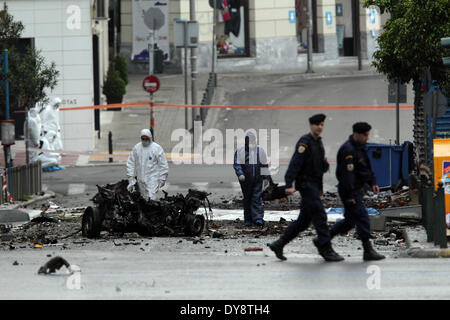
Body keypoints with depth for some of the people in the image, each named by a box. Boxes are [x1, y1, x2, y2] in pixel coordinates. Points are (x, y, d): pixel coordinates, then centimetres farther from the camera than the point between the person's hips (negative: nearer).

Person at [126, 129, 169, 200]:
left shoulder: (157, 148, -4)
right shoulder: (136, 148, 6)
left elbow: (163, 165, 0)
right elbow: (130, 163, 11)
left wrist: (162, 179, -2)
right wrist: (131, 178, 5)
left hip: (153, 178, -4)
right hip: (141, 180, 4)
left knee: (151, 198, -16)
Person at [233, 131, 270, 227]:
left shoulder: (260, 151, 10)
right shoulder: (240, 151, 2)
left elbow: (264, 165, 14)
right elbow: (236, 164, -3)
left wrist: (266, 178, 11)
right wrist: (240, 174, -19)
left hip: (258, 179, 1)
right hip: (245, 179, -1)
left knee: (257, 198, -9)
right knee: (247, 199, 4)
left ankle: (258, 218, -16)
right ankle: (248, 219, 11)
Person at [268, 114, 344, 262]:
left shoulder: (318, 142, 17)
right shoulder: (305, 142, -12)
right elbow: (295, 163, -20)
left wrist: (320, 187, 24)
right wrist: (289, 185, -27)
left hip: (314, 184, 9)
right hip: (306, 184, -9)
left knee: (304, 220, 9)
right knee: (319, 215, -10)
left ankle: (279, 244, 16)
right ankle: (326, 250, -8)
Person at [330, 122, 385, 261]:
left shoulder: (360, 147, 13)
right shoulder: (348, 150, -21)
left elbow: (367, 167, 23)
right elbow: (347, 173, -24)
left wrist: (373, 182, 11)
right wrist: (349, 195, -26)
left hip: (356, 190, 10)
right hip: (349, 191, -10)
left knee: (350, 220, 15)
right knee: (362, 218, -9)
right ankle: (368, 251, -7)